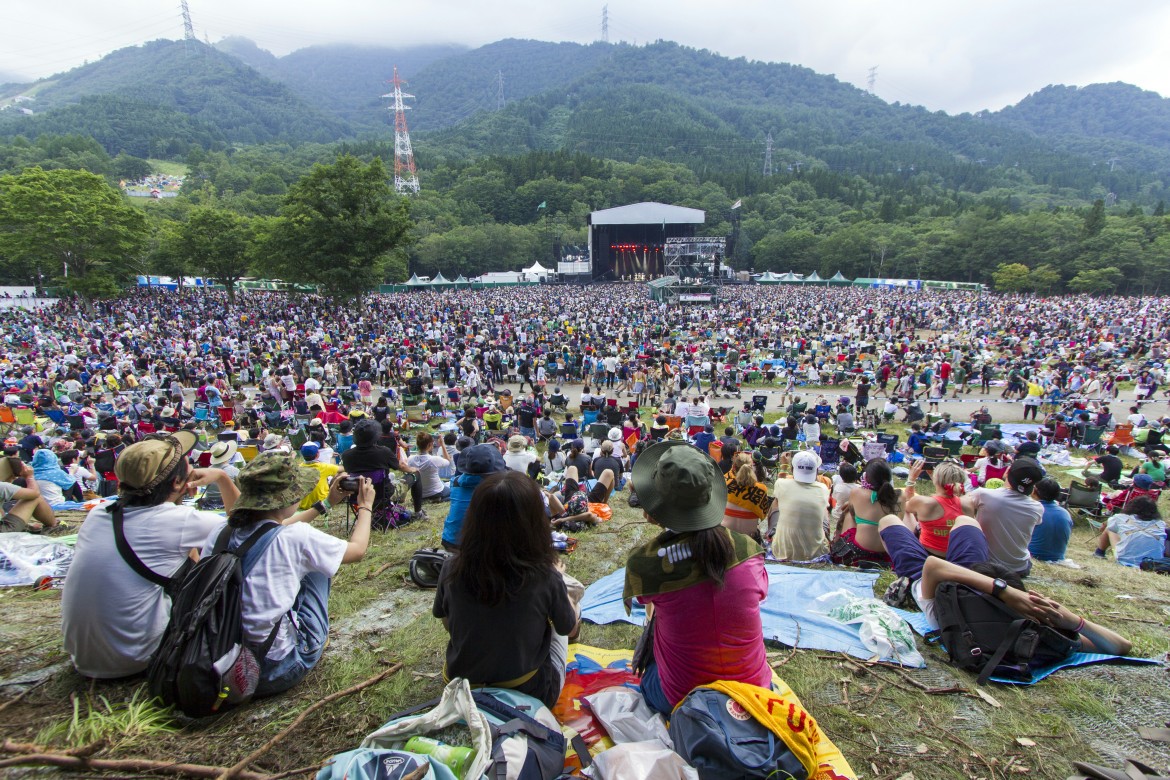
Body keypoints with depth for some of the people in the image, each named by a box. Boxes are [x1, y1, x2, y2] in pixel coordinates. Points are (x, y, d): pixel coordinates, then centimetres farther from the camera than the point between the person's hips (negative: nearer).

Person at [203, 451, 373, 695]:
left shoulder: (220, 531, -5)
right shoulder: (297, 538, -20)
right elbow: (357, 550, -2)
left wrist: (326, 504, 26)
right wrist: (365, 507, 16)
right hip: (274, 673, -5)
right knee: (315, 565, 11)